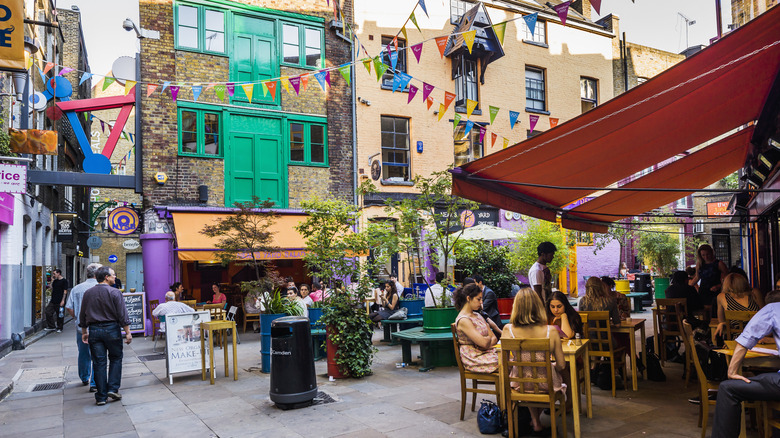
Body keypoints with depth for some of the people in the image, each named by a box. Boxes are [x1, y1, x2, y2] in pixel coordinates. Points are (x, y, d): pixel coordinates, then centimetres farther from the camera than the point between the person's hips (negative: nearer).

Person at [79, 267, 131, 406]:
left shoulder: (88, 293, 8)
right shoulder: (114, 292, -8)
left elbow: (82, 316, 15)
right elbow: (122, 315, -11)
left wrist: (84, 332, 25)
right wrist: (127, 332, -7)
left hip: (94, 330, 4)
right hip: (111, 329, -4)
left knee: (98, 362, 6)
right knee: (116, 358, 12)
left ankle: (101, 397, 8)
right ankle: (113, 389, 4)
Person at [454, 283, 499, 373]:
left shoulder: (477, 315, 15)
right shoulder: (463, 320, -14)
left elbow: (494, 338, 11)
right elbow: (484, 342, -21)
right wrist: (489, 339, 0)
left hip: (486, 353, 8)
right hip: (474, 359, -8)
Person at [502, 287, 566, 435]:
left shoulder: (508, 330, -17)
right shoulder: (550, 331, -19)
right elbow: (561, 365, -10)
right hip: (546, 385, -1)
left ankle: (536, 422, 45)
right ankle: (536, 420, 44)